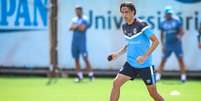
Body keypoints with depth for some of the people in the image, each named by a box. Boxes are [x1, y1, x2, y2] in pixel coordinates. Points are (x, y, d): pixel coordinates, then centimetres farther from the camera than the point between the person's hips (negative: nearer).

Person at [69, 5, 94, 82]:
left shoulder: (84, 19, -5)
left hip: (82, 41, -6)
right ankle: (79, 75, 10)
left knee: (85, 58, -12)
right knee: (76, 58, 6)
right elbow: (71, 28, 4)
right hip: (75, 41, 6)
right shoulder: (74, 19, 15)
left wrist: (75, 26, -2)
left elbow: (82, 28, -17)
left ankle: (90, 74, -10)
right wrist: (78, 26, -11)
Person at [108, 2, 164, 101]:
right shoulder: (124, 27, 5)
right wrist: (118, 53, 7)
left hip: (145, 65, -6)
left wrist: (145, 56, -26)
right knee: (116, 83, -8)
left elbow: (155, 41, -17)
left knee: (153, 93, 1)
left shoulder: (142, 25, -16)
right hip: (130, 63, 6)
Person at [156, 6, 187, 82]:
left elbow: (182, 31, -1)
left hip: (177, 44, -2)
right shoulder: (163, 23, 4)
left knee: (180, 59, -3)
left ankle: (183, 76, 3)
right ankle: (158, 75, 6)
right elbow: (162, 35, 12)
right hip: (167, 44, 2)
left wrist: (179, 36, -22)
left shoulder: (177, 21, -2)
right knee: (163, 60, 1)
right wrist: (163, 45, 8)